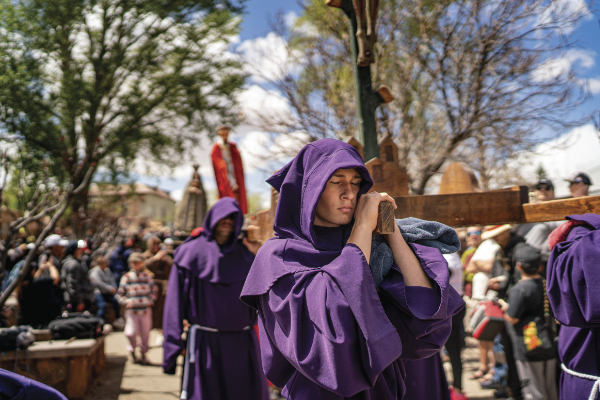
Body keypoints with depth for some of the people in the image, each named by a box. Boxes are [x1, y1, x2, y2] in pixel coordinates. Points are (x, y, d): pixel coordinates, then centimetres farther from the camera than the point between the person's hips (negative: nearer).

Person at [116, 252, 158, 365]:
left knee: (145, 332, 6)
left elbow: (154, 290, 16)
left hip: (145, 310, 1)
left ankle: (143, 354, 24)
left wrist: (151, 300, 2)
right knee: (131, 332, -8)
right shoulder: (127, 277, 5)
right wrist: (126, 301, -9)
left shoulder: (147, 276, 9)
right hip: (131, 311, -1)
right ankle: (132, 351, 20)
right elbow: (119, 294, 7)